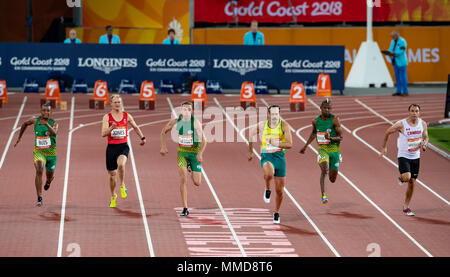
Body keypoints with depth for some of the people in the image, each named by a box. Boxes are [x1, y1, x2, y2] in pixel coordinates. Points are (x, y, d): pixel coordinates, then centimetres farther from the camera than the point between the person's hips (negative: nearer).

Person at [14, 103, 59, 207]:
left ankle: (48, 181, 61)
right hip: (38, 152, -1)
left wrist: (46, 124, -47)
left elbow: (54, 133, -32)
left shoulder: (54, 123, -10)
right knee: (39, 170, -27)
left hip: (51, 153, 1)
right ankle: (39, 198, -29)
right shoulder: (35, 121, -4)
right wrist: (19, 138, 22)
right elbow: (25, 124, 17)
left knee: (50, 175, 18)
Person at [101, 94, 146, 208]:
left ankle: (122, 185, -9)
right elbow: (103, 133, -12)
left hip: (123, 146, -1)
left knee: (121, 164, -33)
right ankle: (113, 196, 31)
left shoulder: (127, 116, 5)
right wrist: (111, 128, -29)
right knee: (112, 175, 8)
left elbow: (136, 127, 23)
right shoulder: (107, 117, -1)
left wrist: (142, 138, 28)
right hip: (111, 147, 1)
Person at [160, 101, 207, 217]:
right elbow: (163, 132, 11)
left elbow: (203, 140, -10)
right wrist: (163, 147, 4)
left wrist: (200, 154, -21)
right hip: (182, 152, 1)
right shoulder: (176, 122, -6)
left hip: (195, 152, -1)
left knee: (197, 183, -2)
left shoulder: (196, 122, -12)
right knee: (183, 179, -14)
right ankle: (185, 208, -9)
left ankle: (191, 167, 35)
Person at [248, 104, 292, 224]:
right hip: (266, 156, -1)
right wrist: (250, 151, 22)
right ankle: (267, 190, -5)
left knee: (279, 190, 6)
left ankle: (276, 213, 28)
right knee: (269, 173, -37)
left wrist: (277, 143, -27)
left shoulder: (284, 126, -6)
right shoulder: (262, 125, -1)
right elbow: (251, 134, 17)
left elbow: (289, 144, -11)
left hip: (280, 157, 1)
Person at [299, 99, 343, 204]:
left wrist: (331, 138, -30)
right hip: (322, 149, 1)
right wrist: (305, 146, 24)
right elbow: (313, 133, 22)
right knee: (324, 170, -28)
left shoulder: (334, 119, -10)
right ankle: (323, 195, -31)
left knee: (332, 179, 10)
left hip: (334, 149, -1)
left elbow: (341, 138, -10)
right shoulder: (316, 120, 0)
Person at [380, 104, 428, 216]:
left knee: (412, 182, 7)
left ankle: (406, 207, 21)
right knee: (407, 177, -25)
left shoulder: (422, 124, -1)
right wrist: (384, 147, 5)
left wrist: (424, 144, -10)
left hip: (415, 157, 4)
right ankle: (401, 178, 14)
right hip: (403, 156, -4)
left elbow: (425, 137, 14)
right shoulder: (401, 124, -14)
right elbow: (387, 132, 0)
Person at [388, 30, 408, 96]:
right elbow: (391, 49, 13)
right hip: (395, 61, 8)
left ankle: (405, 92, -3)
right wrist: (389, 52, -9)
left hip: (401, 62, -8)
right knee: (397, 77, 8)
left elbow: (402, 51, -18)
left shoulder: (402, 41, -11)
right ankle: (399, 91, 11)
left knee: (403, 77, -6)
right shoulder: (393, 41, 14)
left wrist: (394, 53, -28)